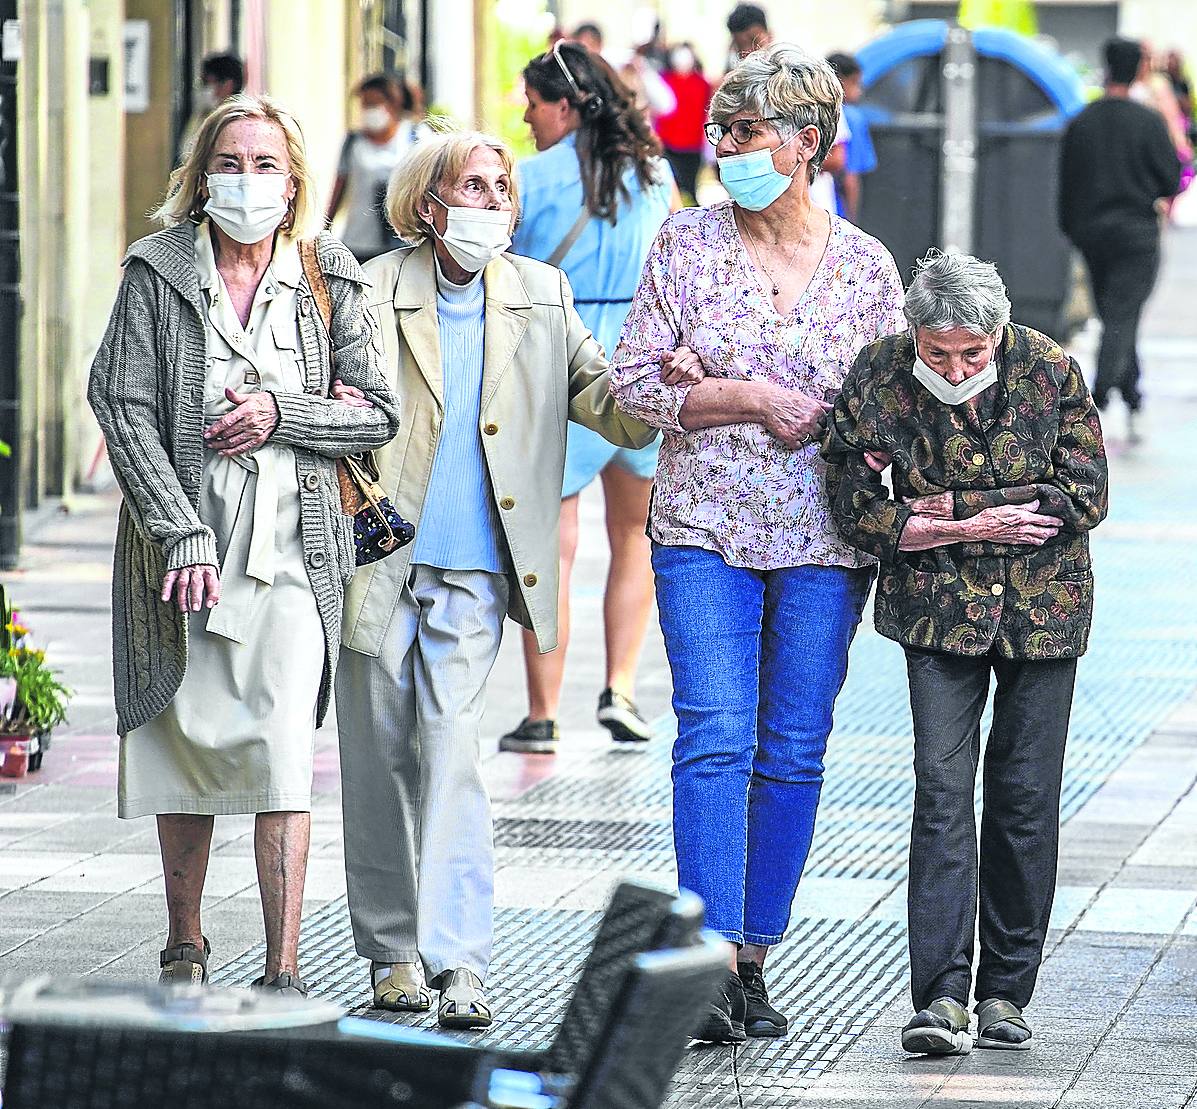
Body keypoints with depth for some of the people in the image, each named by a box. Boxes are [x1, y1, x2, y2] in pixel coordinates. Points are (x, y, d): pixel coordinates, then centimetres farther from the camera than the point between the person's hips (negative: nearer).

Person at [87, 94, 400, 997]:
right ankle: (185, 944, 27)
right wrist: (181, 536, -14)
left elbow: (379, 413, 6)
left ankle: (284, 973, -9)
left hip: (294, 549, 0)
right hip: (184, 545, 0)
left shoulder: (329, 280, 5)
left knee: (282, 755, -9)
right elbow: (123, 406, -6)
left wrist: (282, 414, -12)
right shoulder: (158, 273, 0)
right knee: (186, 744, 8)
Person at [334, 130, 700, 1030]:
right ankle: (392, 949, 21)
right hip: (380, 560, 0)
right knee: (380, 760, 7)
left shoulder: (543, 297, 8)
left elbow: (605, 401, 7)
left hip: (475, 570, 0)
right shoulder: (373, 292, 0)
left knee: (452, 753, -11)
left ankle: (458, 961, -15)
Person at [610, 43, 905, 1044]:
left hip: (825, 541, 1)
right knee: (715, 737, -12)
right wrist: (754, 400, -13)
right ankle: (714, 960, -15)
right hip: (706, 529, -1)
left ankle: (755, 962, 14)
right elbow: (634, 383, -2)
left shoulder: (867, 266, 4)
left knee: (793, 752, 4)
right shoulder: (688, 243, 2)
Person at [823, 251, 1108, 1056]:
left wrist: (945, 505, -15)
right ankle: (942, 995, -14)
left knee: (1025, 795, 2)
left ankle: (1006, 991, 13)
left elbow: (1085, 497, -13)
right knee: (943, 788, -11)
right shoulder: (879, 378, -11)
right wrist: (977, 526, -16)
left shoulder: (1049, 371, -11)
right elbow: (859, 513, -8)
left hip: (1043, 606, 0)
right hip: (938, 605, 0)